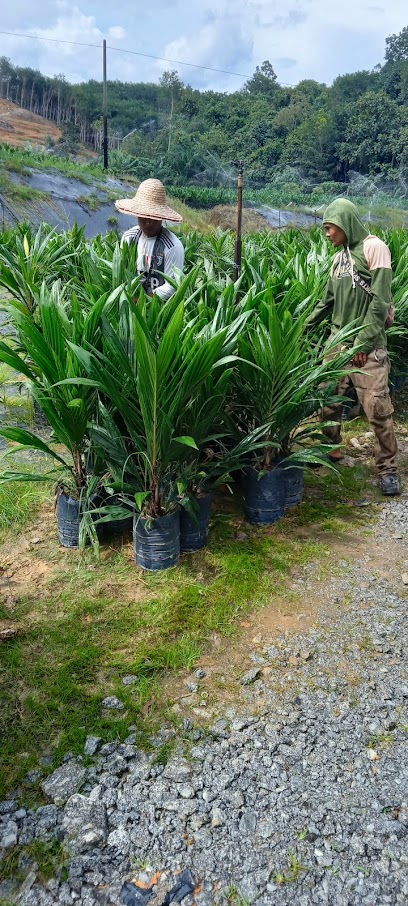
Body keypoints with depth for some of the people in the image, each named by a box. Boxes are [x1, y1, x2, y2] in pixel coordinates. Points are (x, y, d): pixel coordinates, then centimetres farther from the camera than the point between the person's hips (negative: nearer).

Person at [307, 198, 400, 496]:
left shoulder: (374, 247, -8)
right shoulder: (340, 256, 14)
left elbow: (380, 300, -14)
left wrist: (364, 343, -18)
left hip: (367, 345, -7)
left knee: (377, 407, -7)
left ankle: (388, 469, 3)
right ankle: (332, 449, 28)